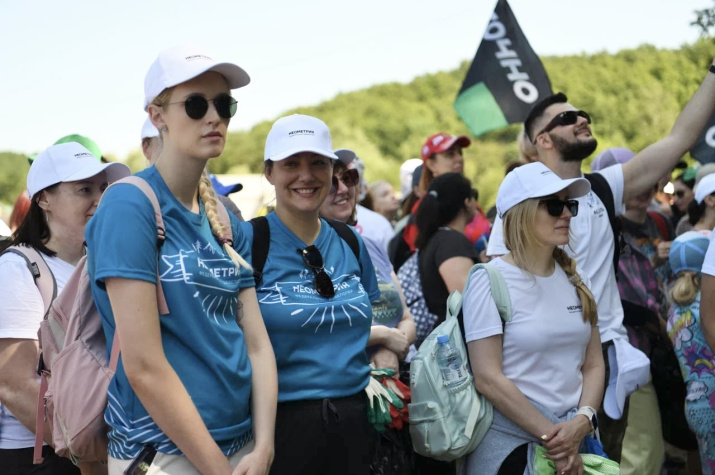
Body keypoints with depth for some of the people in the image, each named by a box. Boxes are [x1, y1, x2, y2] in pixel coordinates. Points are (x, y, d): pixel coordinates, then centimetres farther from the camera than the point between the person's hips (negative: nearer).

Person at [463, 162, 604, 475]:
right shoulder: (490, 281, -11)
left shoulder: (575, 279, 6)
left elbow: (594, 364, 7)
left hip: (574, 441, 5)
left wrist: (583, 421, -10)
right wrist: (549, 435, -14)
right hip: (511, 445, -5)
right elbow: (487, 378, -16)